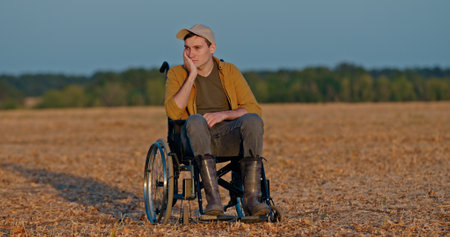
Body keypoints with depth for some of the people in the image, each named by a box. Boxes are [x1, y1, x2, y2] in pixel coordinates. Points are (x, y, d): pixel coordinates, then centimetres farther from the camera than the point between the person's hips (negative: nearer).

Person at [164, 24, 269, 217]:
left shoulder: (230, 71, 13)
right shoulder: (177, 74, 9)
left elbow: (254, 109, 4)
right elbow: (173, 112, -8)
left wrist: (223, 115, -13)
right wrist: (192, 75, -9)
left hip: (229, 136, 1)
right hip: (196, 137, -1)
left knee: (252, 120, -31)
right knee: (195, 120, -37)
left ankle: (251, 198, -36)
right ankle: (213, 199, -45)